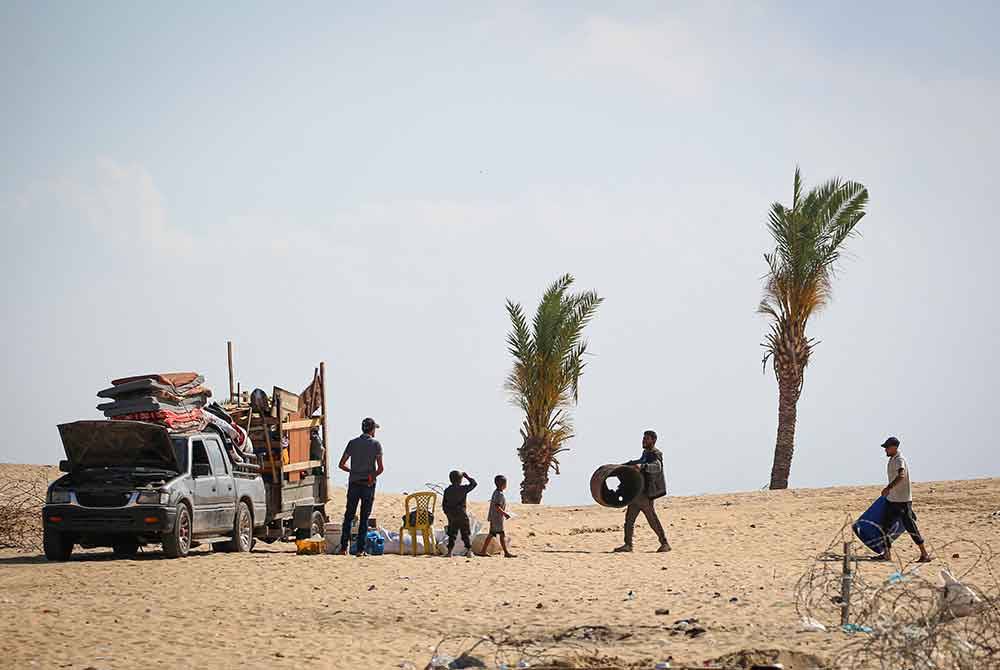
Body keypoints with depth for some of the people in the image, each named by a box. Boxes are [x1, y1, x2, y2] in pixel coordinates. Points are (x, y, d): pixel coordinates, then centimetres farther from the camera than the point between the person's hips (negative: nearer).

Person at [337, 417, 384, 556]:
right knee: (364, 518, 3)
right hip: (368, 485, -2)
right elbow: (380, 468, -11)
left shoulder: (352, 443, 5)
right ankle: (360, 549, 0)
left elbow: (342, 464, 3)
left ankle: (343, 547, 2)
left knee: (348, 516, 8)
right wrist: (373, 476, 9)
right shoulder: (376, 444, -3)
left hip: (354, 483, 2)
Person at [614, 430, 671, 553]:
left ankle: (665, 544, 2)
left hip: (645, 493, -9)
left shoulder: (656, 455, -11)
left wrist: (642, 467, -48)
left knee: (652, 520, -6)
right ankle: (628, 545, 8)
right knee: (629, 518, 5)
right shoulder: (646, 453, 18)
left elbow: (656, 467, -31)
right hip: (636, 492, 9)